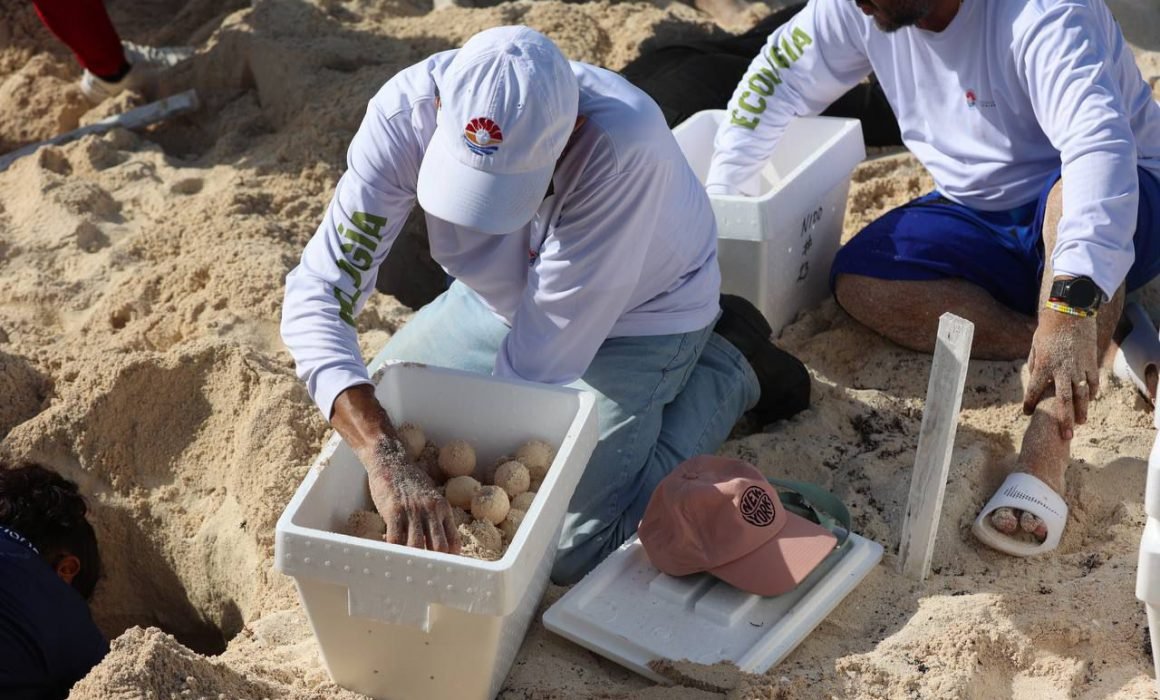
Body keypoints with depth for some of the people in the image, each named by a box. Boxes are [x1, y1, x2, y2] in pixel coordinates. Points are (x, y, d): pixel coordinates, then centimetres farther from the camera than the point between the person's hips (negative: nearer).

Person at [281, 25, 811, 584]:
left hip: (639, 310, -4)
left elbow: (543, 349, -34)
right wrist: (384, 457, -47)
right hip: (501, 293, 5)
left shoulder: (623, 143, -42)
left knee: (578, 551, -13)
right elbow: (319, 291, -33)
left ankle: (726, 368, 7)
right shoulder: (407, 112, -31)